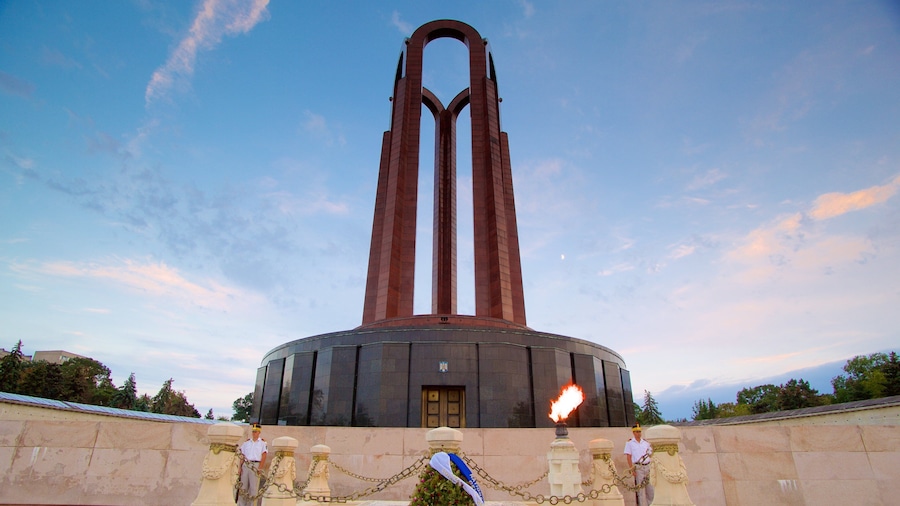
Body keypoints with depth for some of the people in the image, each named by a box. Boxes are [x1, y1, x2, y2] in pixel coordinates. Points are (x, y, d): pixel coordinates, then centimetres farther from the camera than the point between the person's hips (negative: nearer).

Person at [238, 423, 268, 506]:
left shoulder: (263, 442, 1)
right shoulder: (246, 442, 13)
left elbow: (263, 457, -4)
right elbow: (242, 456, 12)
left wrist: (259, 468, -11)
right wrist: (240, 467, 1)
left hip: (255, 465, -4)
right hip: (245, 465, 4)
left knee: (253, 487, -4)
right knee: (243, 486, 7)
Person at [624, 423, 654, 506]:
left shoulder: (645, 442, 12)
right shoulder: (629, 443, 0)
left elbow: (650, 454, 16)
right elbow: (628, 457, -3)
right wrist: (632, 469, -10)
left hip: (647, 466, 4)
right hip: (638, 467, -4)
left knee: (650, 488, 6)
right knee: (641, 489, -3)